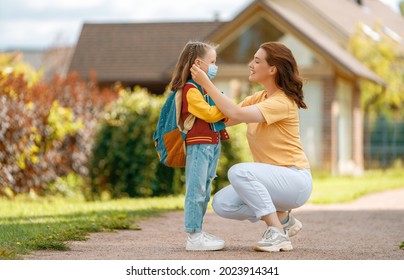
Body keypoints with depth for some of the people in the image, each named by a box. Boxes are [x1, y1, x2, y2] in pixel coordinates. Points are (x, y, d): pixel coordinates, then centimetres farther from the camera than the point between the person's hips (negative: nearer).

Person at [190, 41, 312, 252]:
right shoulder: (258, 98, 11)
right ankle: (282, 218, 8)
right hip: (272, 179, 9)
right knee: (221, 204, -8)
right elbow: (224, 119, -1)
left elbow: (236, 113, -29)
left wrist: (206, 83, -26)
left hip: (295, 181, -9)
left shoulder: (283, 102, -17)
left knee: (239, 171, -32)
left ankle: (277, 233, -22)